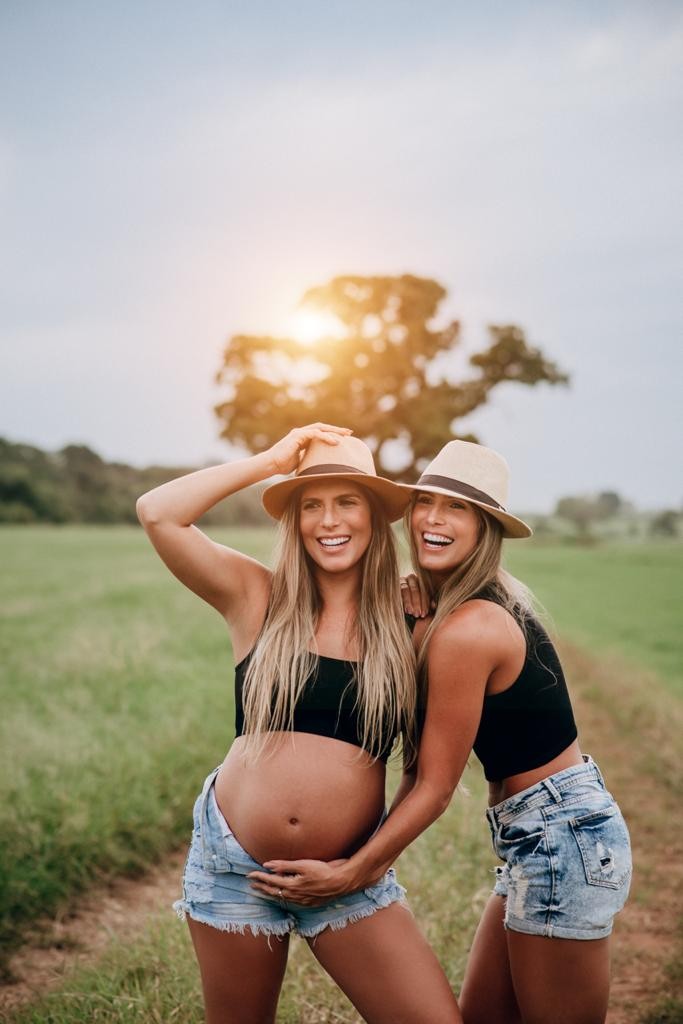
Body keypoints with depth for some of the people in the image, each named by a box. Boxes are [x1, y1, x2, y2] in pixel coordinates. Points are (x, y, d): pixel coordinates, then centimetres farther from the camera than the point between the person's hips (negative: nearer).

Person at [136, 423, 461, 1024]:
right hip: (234, 862, 0)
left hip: (348, 879, 0)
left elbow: (425, 757, 5)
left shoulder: (404, 618, -1)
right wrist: (273, 460, -9)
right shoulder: (259, 598, -1)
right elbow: (157, 514, -13)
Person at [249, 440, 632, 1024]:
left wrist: (348, 875, -10)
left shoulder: (465, 630, -21)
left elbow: (436, 785, -16)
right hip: (550, 835, 9)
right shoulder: (495, 601, 6)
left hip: (562, 841, -9)